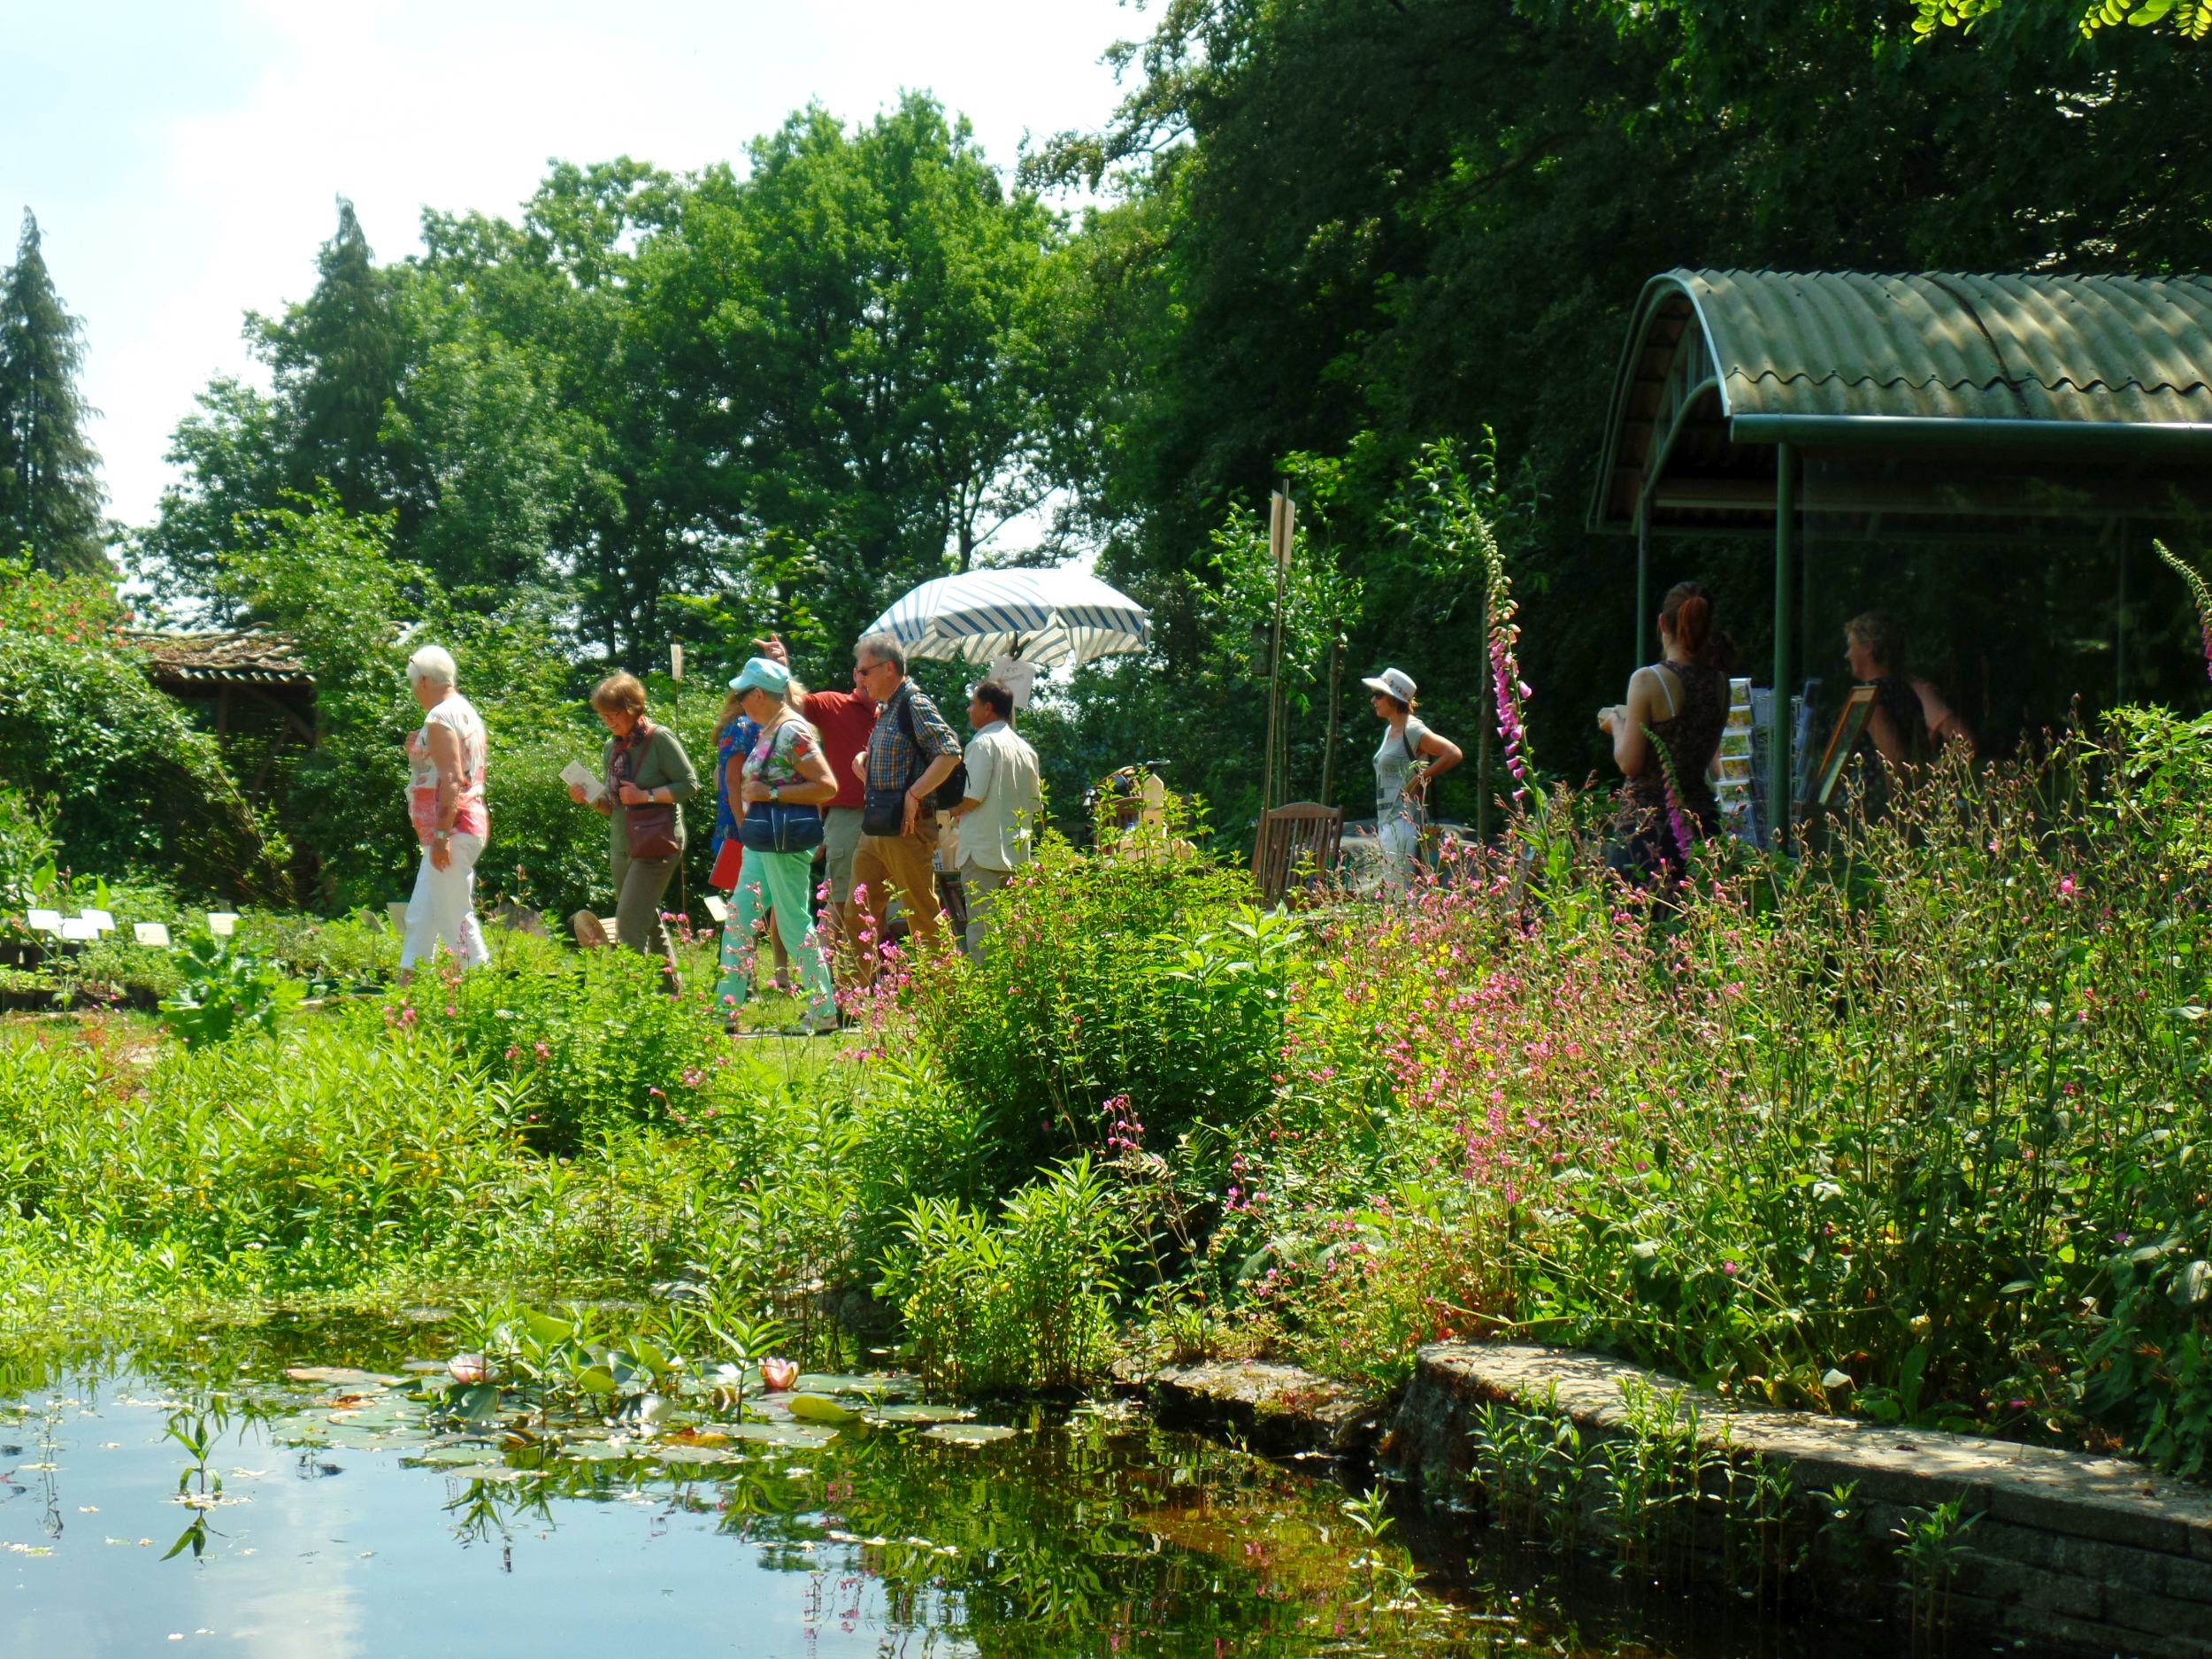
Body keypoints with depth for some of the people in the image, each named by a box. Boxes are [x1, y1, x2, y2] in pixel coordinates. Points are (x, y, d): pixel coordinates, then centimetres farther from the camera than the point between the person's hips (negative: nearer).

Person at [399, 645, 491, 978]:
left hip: (452, 828, -11)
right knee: (422, 914, 15)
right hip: (471, 823, 11)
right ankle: (407, 982, 20)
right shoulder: (467, 711, 16)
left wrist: (442, 834, -24)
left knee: (455, 916, -8)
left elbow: (451, 780, -22)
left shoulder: (440, 718, -14)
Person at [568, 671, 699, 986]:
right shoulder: (612, 748, 11)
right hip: (622, 847, 8)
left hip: (657, 845, -8)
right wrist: (590, 799, -3)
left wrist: (647, 796, -19)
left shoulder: (660, 739, -10)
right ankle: (671, 984, 29)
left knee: (629, 922, -16)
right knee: (647, 921, 16)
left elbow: (689, 784, -11)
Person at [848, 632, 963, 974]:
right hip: (875, 827, 10)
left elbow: (950, 753, -21)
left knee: (921, 914, -3)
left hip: (906, 828, -10)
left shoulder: (915, 705, -11)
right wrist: (864, 758, 11)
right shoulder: (885, 709, 17)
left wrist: (914, 795, -22)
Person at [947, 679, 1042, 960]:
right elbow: (1036, 802, 18)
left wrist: (955, 809, 2)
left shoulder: (983, 742, -8)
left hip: (983, 851, -7)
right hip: (1017, 854, 7)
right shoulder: (1026, 749, 15)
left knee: (981, 929, -9)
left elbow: (973, 795, -17)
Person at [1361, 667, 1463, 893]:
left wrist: (1419, 780, -15)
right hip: (1386, 821, 10)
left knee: (1403, 893, -12)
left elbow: (1454, 754, -20)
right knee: (1390, 893, 10)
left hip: (1405, 821, -10)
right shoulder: (1390, 730, 16)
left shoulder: (1412, 731, -11)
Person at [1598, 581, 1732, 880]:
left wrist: (1616, 722, 8)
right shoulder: (1719, 683, 5)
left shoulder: (1648, 680, -11)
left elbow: (1629, 763, -11)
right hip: (1700, 819, 5)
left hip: (1647, 821, -5)